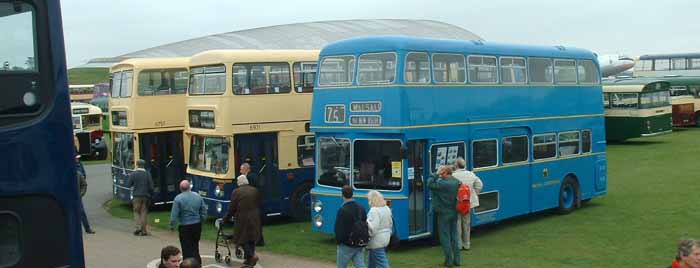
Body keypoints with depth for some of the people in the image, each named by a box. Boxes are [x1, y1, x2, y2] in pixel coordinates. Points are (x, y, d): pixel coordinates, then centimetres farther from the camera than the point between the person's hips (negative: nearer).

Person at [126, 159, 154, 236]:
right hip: (146, 196, 2)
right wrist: (149, 194, 12)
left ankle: (138, 227, -7)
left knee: (136, 212, 10)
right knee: (144, 212, 6)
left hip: (137, 196, -2)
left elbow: (128, 185, -4)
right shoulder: (148, 174, -1)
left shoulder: (133, 174, -6)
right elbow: (151, 187, -2)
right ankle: (144, 230, 5)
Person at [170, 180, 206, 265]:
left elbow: (174, 214, -14)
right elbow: (204, 211, 7)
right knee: (195, 246, 18)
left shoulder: (178, 198, -13)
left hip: (185, 227, -5)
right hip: (197, 225, 5)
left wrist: (172, 226, -3)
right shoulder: (198, 196, 2)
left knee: (187, 249, 3)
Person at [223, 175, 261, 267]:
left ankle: (252, 256, -14)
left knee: (242, 239, 2)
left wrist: (226, 218, 8)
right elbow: (258, 205, 11)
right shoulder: (255, 190, 7)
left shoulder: (236, 192, -7)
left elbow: (232, 208, -5)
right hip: (255, 219, 5)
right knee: (251, 238, 13)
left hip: (242, 219, -5)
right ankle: (249, 260, 17)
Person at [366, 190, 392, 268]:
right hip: (385, 239, 9)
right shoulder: (387, 209, 8)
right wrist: (388, 234, 23)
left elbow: (372, 228, -25)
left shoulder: (374, 211, -20)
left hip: (376, 241, -9)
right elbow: (390, 223, 15)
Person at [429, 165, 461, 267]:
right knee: (454, 236, 14)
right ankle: (457, 260, 18)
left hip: (444, 214, -6)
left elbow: (430, 184, -15)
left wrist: (436, 174, -8)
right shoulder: (456, 182, 1)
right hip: (454, 213, 6)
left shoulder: (442, 183, -20)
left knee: (445, 237, 2)